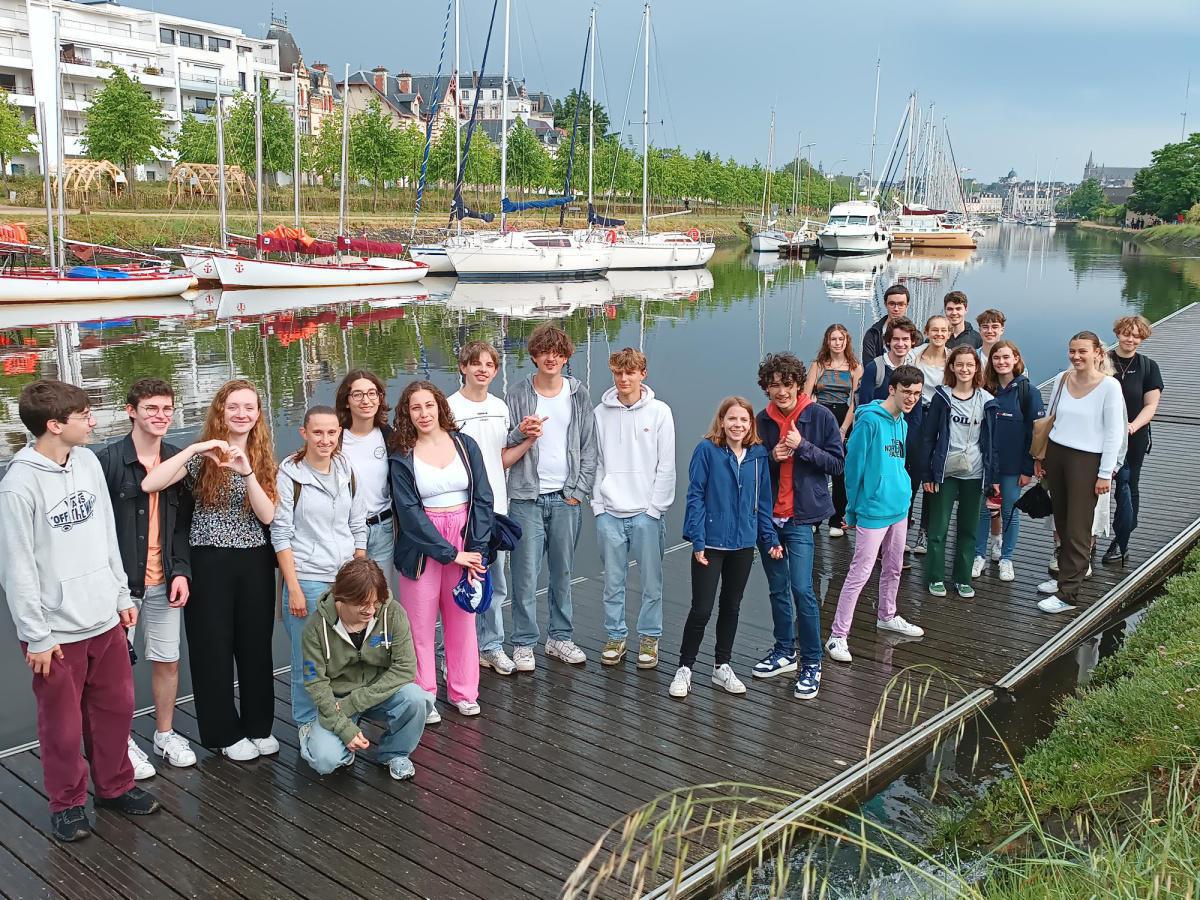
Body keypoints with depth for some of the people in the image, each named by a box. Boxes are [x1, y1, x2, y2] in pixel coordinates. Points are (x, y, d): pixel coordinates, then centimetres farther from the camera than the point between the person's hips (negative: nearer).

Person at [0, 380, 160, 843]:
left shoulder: (88, 462, 2)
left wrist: (122, 595, 11)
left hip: (105, 619, 6)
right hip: (57, 631, -6)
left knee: (115, 708, 17)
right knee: (64, 724, 9)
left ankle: (115, 786, 36)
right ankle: (67, 803, 29)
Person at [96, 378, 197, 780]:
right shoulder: (107, 460, -10)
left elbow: (184, 523, 8)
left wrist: (181, 571, -2)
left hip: (164, 581, 4)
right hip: (120, 580, -4)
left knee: (168, 660, 12)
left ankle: (165, 734, 29)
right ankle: (123, 742, 22)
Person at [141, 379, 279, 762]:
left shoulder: (263, 458, 5)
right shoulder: (202, 456, -5)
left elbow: (268, 516, -8)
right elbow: (149, 484, -20)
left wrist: (247, 471, -22)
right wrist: (193, 449, -26)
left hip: (255, 562, 3)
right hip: (210, 563, -3)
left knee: (256, 645, 11)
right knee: (214, 648, 6)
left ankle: (259, 726, 27)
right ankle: (227, 732, 21)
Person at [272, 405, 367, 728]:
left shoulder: (346, 471, 8)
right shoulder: (289, 474, -6)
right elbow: (281, 535, -7)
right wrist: (293, 588, -11)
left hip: (347, 579, 4)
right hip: (307, 580, -4)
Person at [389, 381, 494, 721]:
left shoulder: (465, 445, 3)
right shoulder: (401, 458, -4)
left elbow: (483, 497, 0)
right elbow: (409, 512, -10)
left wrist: (476, 549, -9)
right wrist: (450, 553, -15)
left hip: (465, 542, 2)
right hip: (421, 546, -2)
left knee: (462, 619, 9)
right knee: (420, 624, 2)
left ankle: (463, 692, 21)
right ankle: (423, 697, 14)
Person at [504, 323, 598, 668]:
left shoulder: (578, 394, 6)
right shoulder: (517, 394, 1)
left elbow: (589, 447, 6)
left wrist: (578, 491, -1)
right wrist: (520, 435, -19)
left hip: (566, 497, 2)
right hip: (526, 497, -2)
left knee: (563, 573, 10)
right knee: (525, 575, -2)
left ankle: (560, 637, 23)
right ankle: (524, 643, 9)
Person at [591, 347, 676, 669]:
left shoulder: (659, 412, -1)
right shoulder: (601, 413, 4)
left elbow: (666, 466, -2)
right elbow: (596, 463, 7)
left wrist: (655, 507, -6)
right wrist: (598, 504, 0)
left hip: (647, 513, -1)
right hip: (610, 513, 2)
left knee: (651, 582, 5)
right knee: (613, 581, 8)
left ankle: (649, 637, 18)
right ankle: (615, 636, 21)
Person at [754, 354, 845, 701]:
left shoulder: (819, 416, -6)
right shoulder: (762, 421, 4)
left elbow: (838, 464, -5)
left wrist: (803, 447, -18)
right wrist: (772, 457, -9)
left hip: (800, 518, -4)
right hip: (768, 516, 4)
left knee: (802, 589, -10)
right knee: (778, 589, 14)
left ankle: (811, 663, 3)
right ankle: (784, 651, 28)